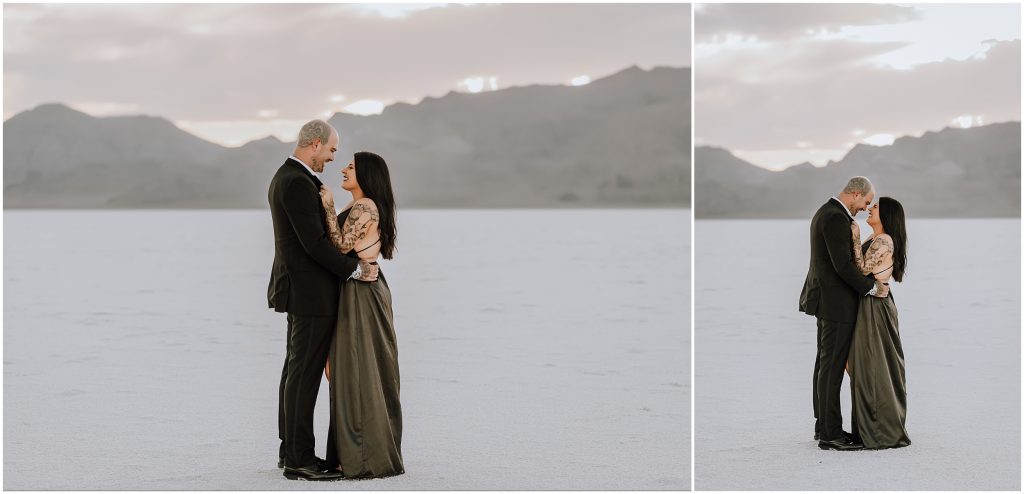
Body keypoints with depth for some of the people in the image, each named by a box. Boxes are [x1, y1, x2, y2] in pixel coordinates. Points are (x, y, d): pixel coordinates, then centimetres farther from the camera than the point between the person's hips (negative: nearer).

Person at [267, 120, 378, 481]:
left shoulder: (285, 177, 14)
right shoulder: (298, 183, -19)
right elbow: (314, 242, -22)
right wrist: (355, 269, -14)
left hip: (300, 289, 11)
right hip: (311, 291, -11)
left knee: (295, 370, 15)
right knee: (305, 374, -6)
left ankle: (290, 450, 22)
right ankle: (299, 460, -2)